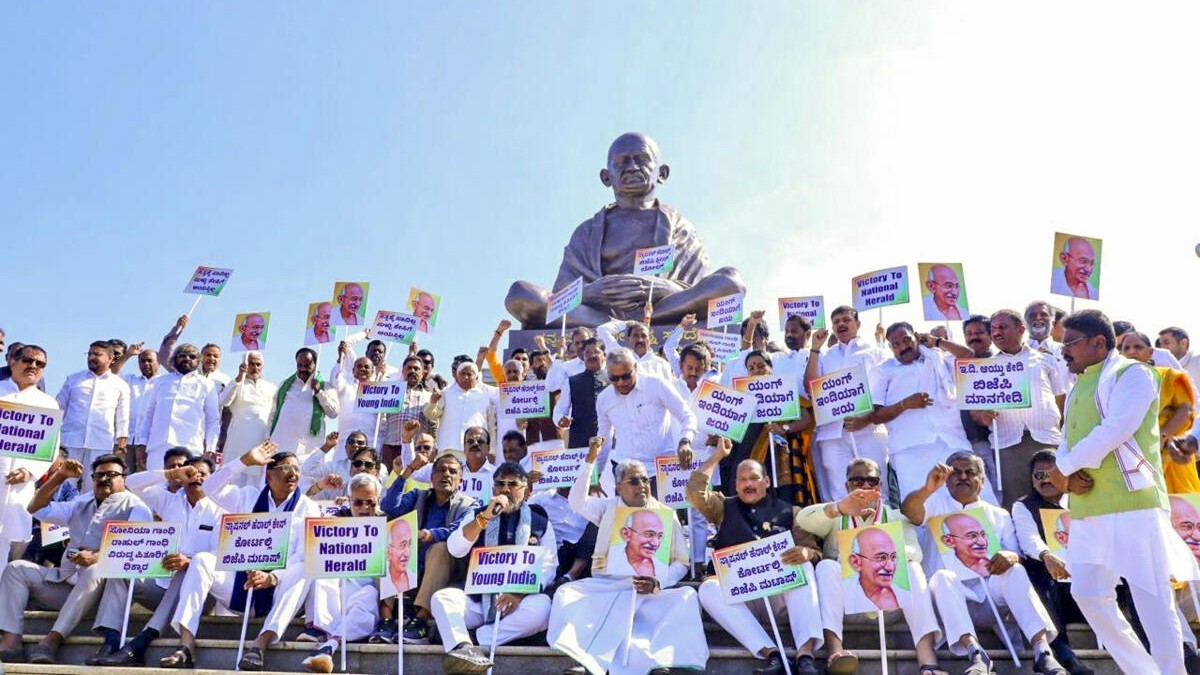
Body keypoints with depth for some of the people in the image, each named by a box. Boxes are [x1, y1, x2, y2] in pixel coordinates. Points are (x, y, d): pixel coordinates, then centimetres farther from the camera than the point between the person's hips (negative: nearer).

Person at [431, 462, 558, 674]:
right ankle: (463, 647, -50)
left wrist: (520, 593, -18)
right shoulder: (478, 516, 13)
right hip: (478, 598, 2)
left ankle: (462, 642, -31)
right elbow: (455, 550, -4)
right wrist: (485, 517, -15)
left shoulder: (540, 522, 9)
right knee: (442, 598, -24)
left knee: (541, 606, -32)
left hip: (520, 601, -1)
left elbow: (548, 566, -1)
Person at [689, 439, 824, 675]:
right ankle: (771, 653, -37)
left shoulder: (789, 512, 17)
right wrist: (718, 455, 11)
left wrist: (806, 553, -18)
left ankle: (805, 654, -40)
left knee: (802, 567, -30)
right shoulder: (724, 508, 21)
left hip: (779, 591, 0)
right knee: (708, 588, -30)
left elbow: (814, 551, 8)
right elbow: (695, 491, 4)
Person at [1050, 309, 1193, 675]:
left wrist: (1063, 467, -11)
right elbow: (1067, 443, 18)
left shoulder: (1131, 373, -3)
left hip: (1132, 502, -8)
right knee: (1088, 593, 6)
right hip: (1087, 508, 8)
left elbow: (1116, 429, -17)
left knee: (1150, 595, -5)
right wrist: (1068, 476, -5)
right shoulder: (1078, 388, 22)